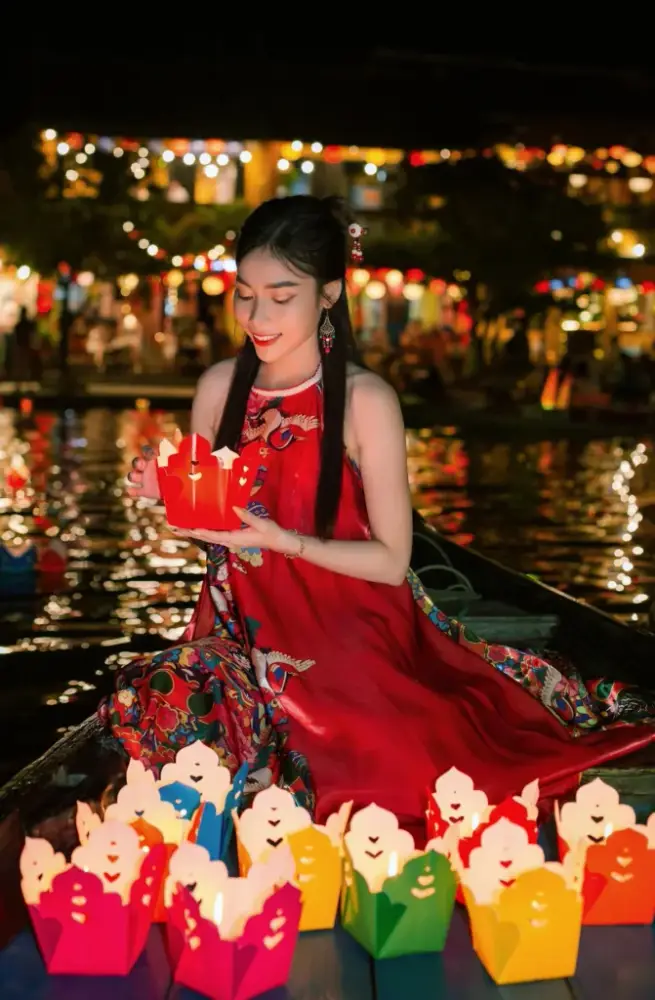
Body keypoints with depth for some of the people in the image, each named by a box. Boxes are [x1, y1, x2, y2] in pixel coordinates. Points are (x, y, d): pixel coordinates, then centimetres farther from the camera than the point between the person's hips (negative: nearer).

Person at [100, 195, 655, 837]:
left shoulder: (365, 401, -13)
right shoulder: (219, 387, 0)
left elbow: (392, 560, -10)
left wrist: (283, 541, -22)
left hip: (347, 633, -4)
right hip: (244, 627, 4)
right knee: (157, 707, -22)